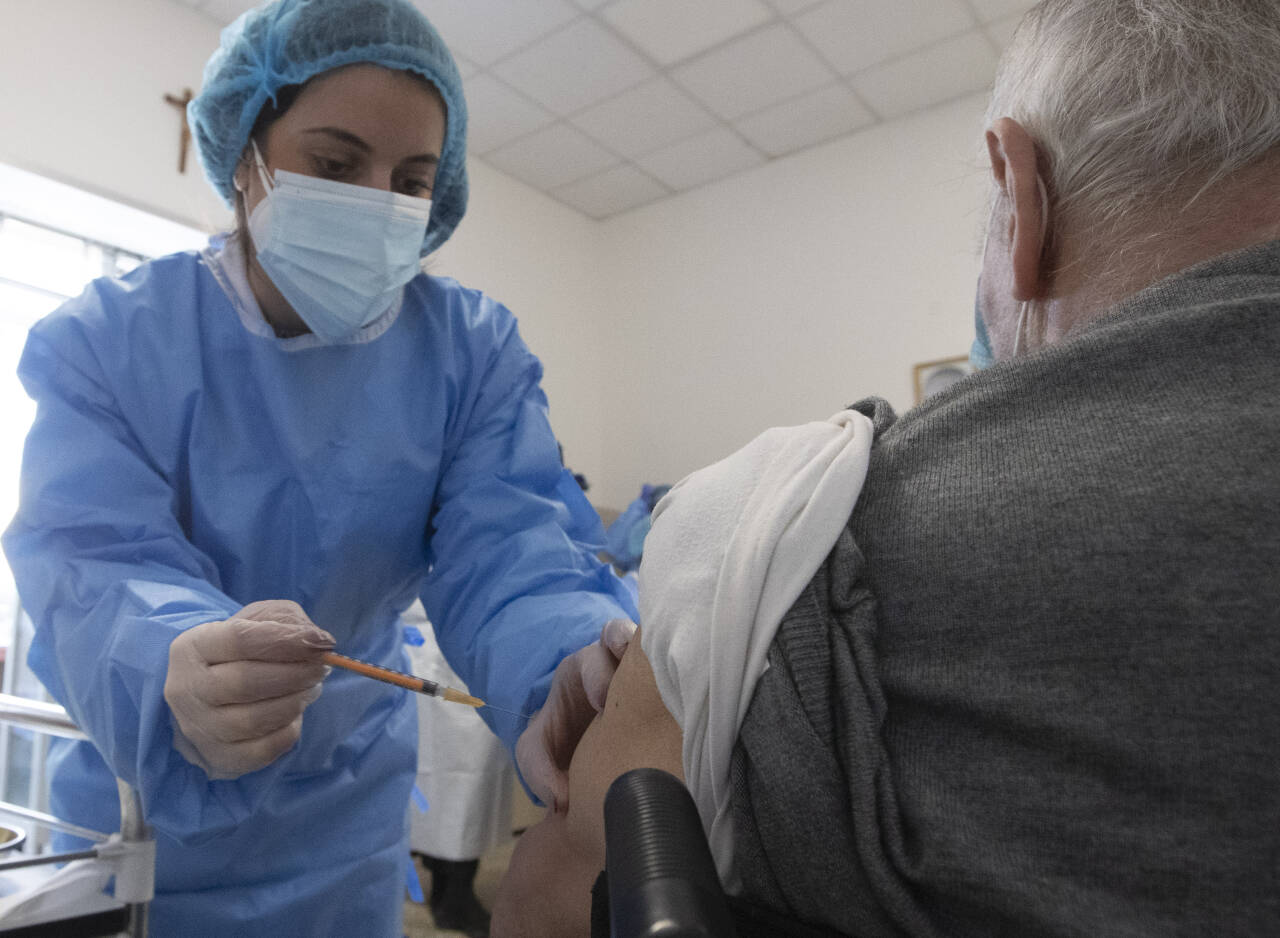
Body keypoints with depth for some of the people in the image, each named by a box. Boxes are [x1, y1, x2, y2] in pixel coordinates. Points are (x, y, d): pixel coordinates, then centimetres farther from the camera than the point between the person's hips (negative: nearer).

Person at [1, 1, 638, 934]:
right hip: (129, 796, -1)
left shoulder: (475, 350, -11)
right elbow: (97, 565, -25)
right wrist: (178, 676, -49)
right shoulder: (106, 340, -14)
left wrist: (561, 666, -46)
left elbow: (506, 544, -23)